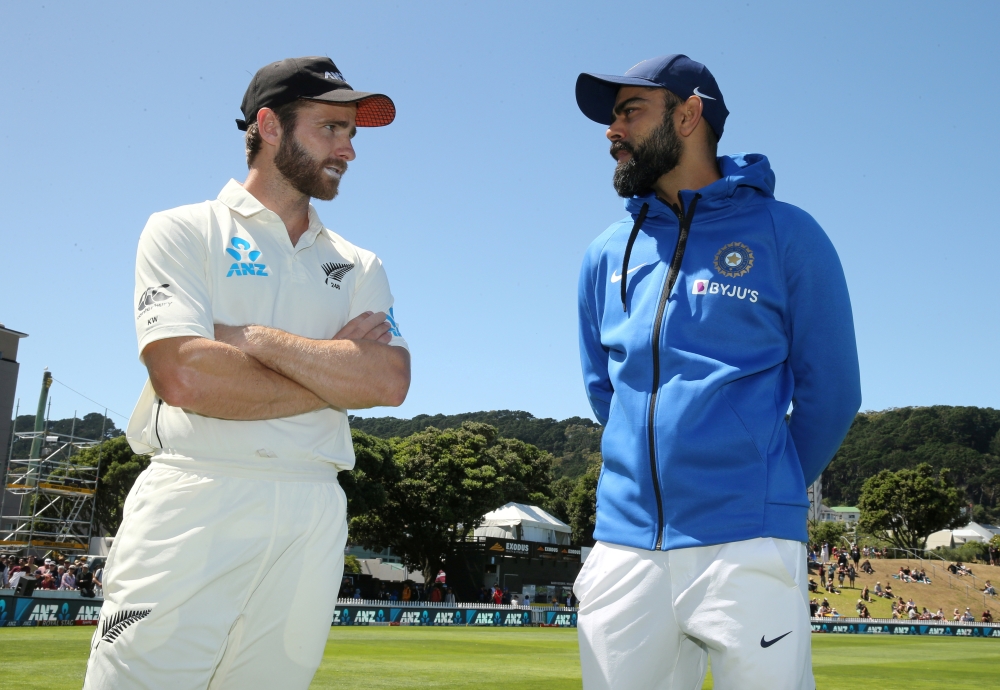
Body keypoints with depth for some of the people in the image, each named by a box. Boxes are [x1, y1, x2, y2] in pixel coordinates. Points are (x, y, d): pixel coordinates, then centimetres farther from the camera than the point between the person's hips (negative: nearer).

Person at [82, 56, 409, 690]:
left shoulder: (359, 266, 17)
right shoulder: (183, 231, 6)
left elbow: (389, 382, -1)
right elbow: (182, 375, -11)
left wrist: (251, 338, -6)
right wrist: (333, 377, -4)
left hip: (313, 517, 4)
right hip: (193, 502, -3)